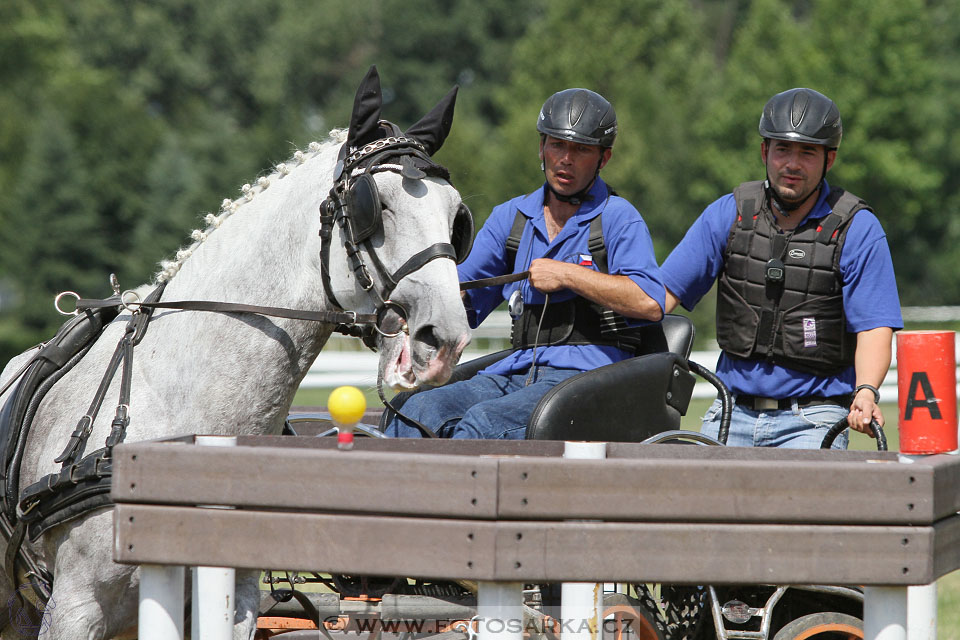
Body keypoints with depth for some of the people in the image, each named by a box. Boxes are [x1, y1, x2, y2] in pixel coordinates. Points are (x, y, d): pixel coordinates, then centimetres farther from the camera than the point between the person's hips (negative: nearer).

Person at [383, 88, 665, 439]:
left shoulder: (617, 218, 2)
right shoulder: (510, 217, 20)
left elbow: (650, 303, -13)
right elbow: (464, 296, 21)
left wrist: (566, 275, -10)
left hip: (586, 374, -6)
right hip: (516, 370, 6)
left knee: (483, 421, -33)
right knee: (420, 408, -22)